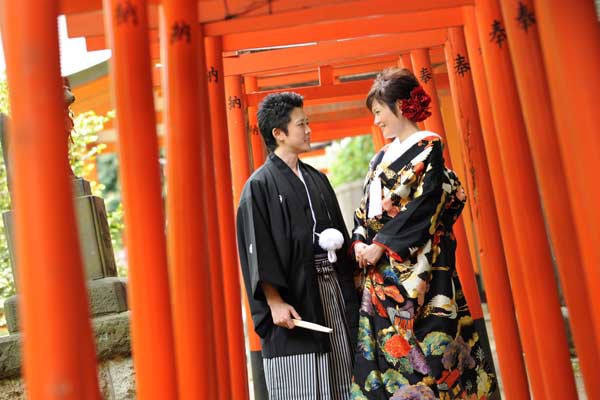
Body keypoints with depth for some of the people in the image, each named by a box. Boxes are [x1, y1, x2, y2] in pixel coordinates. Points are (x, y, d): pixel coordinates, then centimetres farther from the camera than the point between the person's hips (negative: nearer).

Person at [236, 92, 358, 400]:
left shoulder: (316, 178, 14)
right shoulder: (260, 185, -6)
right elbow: (257, 251, -12)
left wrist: (349, 287, 11)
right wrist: (275, 302, -18)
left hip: (332, 289, 6)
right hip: (294, 298, -6)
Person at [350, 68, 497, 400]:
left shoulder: (429, 147, -3)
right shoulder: (380, 158, 17)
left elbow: (423, 205, -13)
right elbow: (365, 208, 16)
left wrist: (382, 244, -15)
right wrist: (359, 242, -1)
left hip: (416, 265, -7)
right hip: (379, 269, 7)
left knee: (423, 341, -4)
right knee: (383, 343, 6)